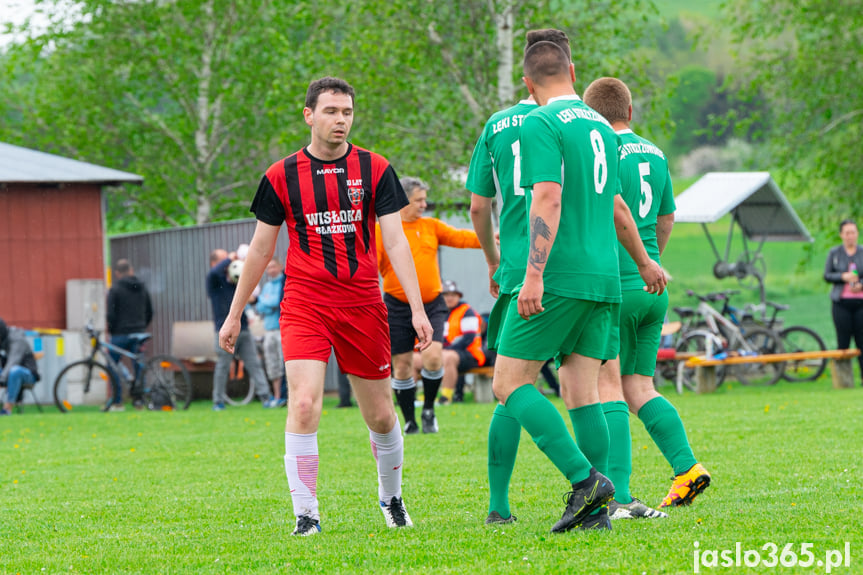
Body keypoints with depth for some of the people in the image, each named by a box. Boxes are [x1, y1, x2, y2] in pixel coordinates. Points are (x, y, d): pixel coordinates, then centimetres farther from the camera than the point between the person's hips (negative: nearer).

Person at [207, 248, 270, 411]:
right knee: (223, 367, -1)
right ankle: (218, 402, 7)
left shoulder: (233, 279, 15)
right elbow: (215, 271, -26)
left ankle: (265, 397, -2)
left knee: (254, 363, 0)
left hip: (243, 329, 5)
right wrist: (230, 259, -13)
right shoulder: (213, 280, -1)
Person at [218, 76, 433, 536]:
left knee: (380, 415, 8)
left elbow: (395, 242, -1)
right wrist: (234, 314, 13)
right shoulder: (281, 176, 1)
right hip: (304, 304, -1)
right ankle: (305, 513, -12)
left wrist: (417, 308, -10)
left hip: (363, 304, 1)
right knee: (303, 404, -19)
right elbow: (260, 249, 10)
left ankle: (391, 497, 34)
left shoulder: (375, 169, 2)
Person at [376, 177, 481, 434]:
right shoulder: (382, 231, -2)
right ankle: (409, 421, 16)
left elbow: (459, 237, 7)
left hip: (431, 305, 2)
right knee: (402, 365, 1)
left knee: (433, 356, -16)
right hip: (398, 307, -2)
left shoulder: (431, 226, 9)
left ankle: (429, 409, 7)